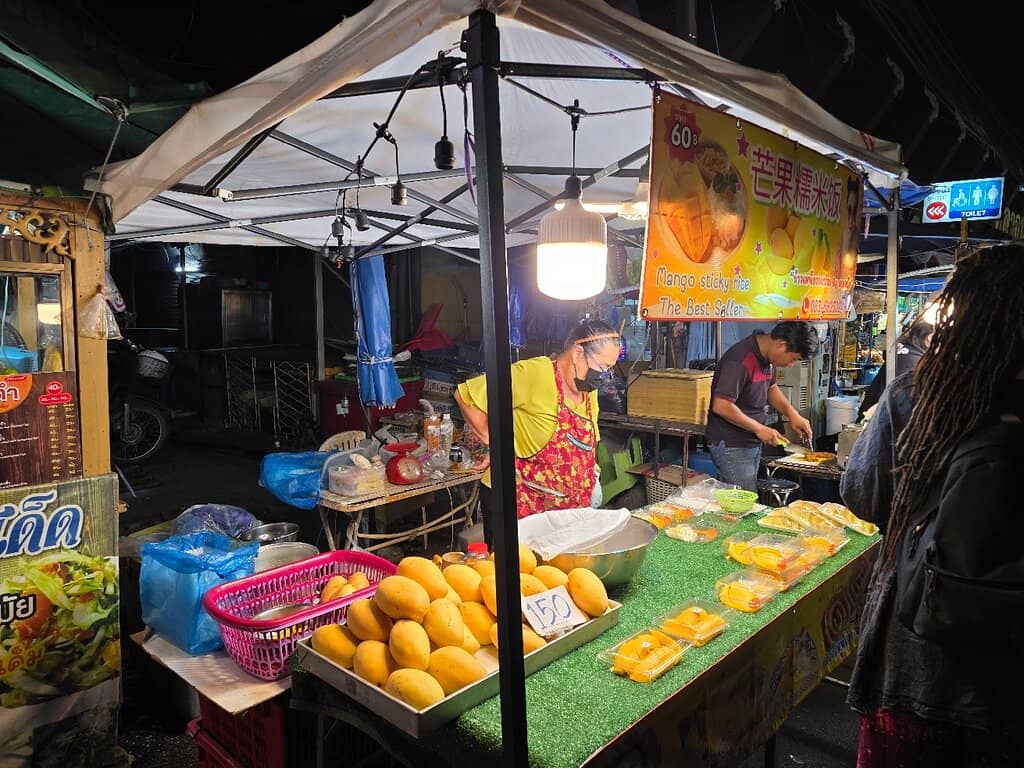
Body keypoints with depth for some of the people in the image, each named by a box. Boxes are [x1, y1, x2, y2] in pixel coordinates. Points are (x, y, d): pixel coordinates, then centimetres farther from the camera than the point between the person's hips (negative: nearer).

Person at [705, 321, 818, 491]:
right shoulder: (741, 360, -24)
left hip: (753, 443, 9)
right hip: (730, 445, -9)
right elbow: (721, 406, -27)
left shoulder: (767, 356, 6)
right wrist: (759, 429, -18)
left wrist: (792, 413, 6)